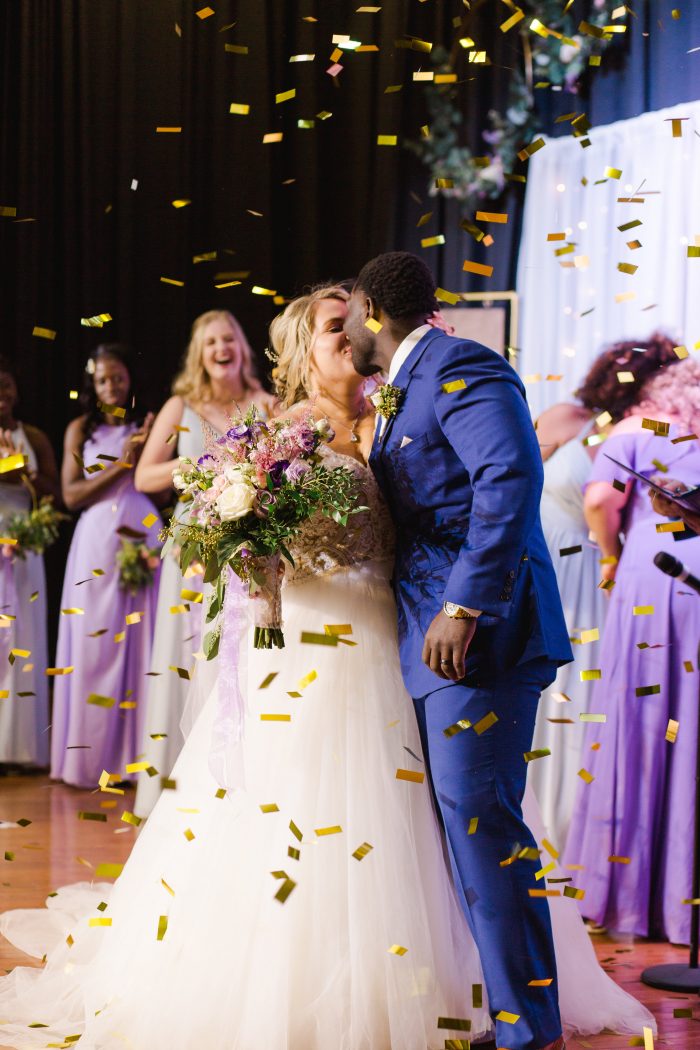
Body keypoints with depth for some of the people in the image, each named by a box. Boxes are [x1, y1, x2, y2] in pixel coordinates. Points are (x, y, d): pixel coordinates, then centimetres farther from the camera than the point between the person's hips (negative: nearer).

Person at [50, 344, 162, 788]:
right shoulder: (81, 430, 8)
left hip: (145, 538, 0)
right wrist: (121, 464, -7)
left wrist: (146, 453, -8)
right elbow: (72, 494, -1)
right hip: (97, 542, 0)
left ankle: (136, 753, 1)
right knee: (93, 645, -2)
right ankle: (91, 756, 2)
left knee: (140, 643, -3)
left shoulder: (149, 427, 7)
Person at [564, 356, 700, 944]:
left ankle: (628, 892, 7)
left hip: (650, 578, -2)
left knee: (638, 728, 3)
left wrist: (612, 557, 11)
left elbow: (601, 500, -5)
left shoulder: (635, 430, 12)